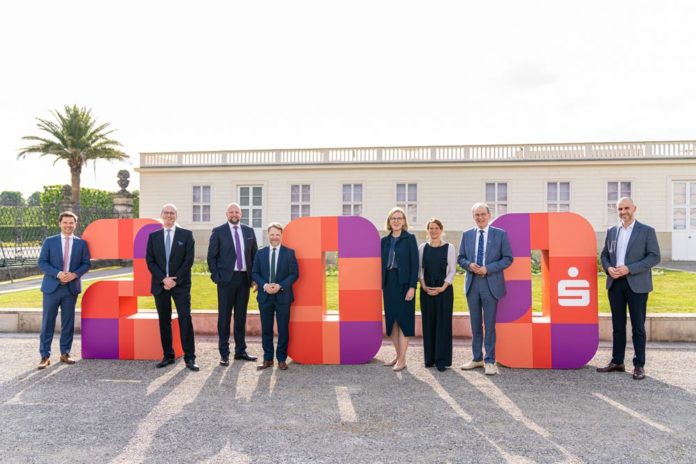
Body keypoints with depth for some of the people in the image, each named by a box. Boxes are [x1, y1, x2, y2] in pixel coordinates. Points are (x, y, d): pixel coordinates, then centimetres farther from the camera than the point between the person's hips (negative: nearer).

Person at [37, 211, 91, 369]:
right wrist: (58, 274, -16)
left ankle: (65, 353, 17)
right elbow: (42, 262, -1)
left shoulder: (81, 243, 6)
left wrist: (74, 274, -14)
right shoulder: (49, 241, 3)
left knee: (68, 322, 7)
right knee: (47, 322, 0)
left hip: (71, 288, 1)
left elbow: (86, 264, 4)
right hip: (52, 287, -1)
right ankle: (45, 356, 6)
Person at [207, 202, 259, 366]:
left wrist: (254, 277, 5)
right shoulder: (218, 231, 0)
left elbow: (254, 255, 12)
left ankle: (240, 350, 20)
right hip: (226, 278, -3)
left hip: (244, 278, 4)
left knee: (241, 316, 10)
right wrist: (216, 276, -7)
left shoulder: (249, 231, 10)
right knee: (224, 316, 2)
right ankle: (224, 353, 10)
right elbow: (211, 256, -1)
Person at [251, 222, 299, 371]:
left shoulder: (289, 252, 1)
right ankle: (268, 359, 17)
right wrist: (264, 285, -12)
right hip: (265, 296, 2)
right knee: (266, 329, 7)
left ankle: (282, 359, 14)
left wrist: (280, 286, -15)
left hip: (283, 296, -2)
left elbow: (294, 273, -3)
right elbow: (255, 273, 6)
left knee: (283, 329, 3)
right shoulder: (260, 253, 8)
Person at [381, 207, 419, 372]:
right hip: (389, 284, 5)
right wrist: (381, 286, 8)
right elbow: (382, 264, 12)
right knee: (392, 320, 9)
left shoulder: (410, 238, -3)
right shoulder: (385, 240, 10)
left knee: (403, 320, -2)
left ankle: (402, 359, 5)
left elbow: (415, 264, -7)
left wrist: (412, 287, -14)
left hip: (404, 284, -5)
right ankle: (398, 355, 20)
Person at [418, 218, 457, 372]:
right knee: (428, 323, 6)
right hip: (426, 291, 2)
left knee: (443, 324, -1)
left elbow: (452, 271, -2)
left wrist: (442, 288, -11)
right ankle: (430, 358, 16)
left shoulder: (449, 247, 0)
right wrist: (423, 285, -7)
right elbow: (419, 269, 7)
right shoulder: (422, 248, 7)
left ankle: (442, 360, 6)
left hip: (444, 290, -2)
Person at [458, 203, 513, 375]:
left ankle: (490, 361, 9)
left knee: (489, 324, -1)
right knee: (475, 324, 11)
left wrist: (488, 268, -14)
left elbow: (508, 258, -3)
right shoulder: (467, 235, 9)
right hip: (472, 284, 3)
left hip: (491, 284, -3)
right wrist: (469, 264, -10)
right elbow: (461, 258, 12)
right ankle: (477, 358, 23)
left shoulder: (500, 234, 0)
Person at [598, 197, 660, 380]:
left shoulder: (647, 231, -1)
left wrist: (629, 269, -17)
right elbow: (604, 255, 15)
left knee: (638, 326, 3)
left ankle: (639, 365, 12)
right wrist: (608, 268, -6)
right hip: (615, 283, 4)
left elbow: (654, 256, -7)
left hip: (636, 284, -4)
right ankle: (617, 362, 20)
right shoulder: (612, 232, 11)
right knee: (618, 325, 11)